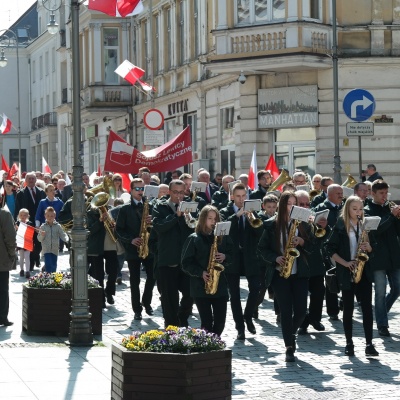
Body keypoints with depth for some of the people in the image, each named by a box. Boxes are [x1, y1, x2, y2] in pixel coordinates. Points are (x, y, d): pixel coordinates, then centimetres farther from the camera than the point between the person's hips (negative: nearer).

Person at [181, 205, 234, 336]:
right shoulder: (194, 239, -2)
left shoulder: (223, 237, 8)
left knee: (220, 321, 1)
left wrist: (224, 257, -8)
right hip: (200, 287, -3)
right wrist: (201, 273, -16)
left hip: (220, 285, 3)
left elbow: (232, 255, 14)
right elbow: (186, 263, -4)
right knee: (207, 322, -4)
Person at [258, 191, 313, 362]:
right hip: (279, 273, -2)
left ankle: (291, 333, 28)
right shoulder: (272, 224, 1)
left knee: (301, 309, -3)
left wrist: (302, 241, -10)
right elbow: (262, 248, 3)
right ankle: (289, 347, -1)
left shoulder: (303, 223, 7)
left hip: (300, 272, 2)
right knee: (286, 310, -6)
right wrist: (275, 258, -12)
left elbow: (312, 247, 10)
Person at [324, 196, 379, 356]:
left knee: (367, 307, -4)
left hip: (363, 272, 3)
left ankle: (369, 344, -5)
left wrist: (368, 248, -8)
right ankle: (349, 343, 11)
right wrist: (345, 263, -13)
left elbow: (371, 248, 15)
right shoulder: (340, 226, -3)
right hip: (346, 273, -3)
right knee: (348, 308, 3)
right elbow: (330, 248, -5)